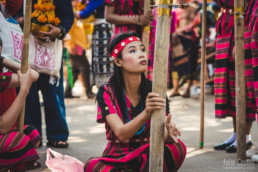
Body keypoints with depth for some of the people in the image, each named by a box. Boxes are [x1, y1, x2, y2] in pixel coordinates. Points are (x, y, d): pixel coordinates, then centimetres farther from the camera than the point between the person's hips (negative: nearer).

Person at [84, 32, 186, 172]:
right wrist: (146, 113, -39)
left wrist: (168, 134, -36)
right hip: (117, 158, -2)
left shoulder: (155, 91, -3)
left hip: (148, 157, 2)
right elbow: (121, 134, -21)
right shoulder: (106, 93, -9)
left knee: (177, 148, -28)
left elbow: (161, 135, -10)